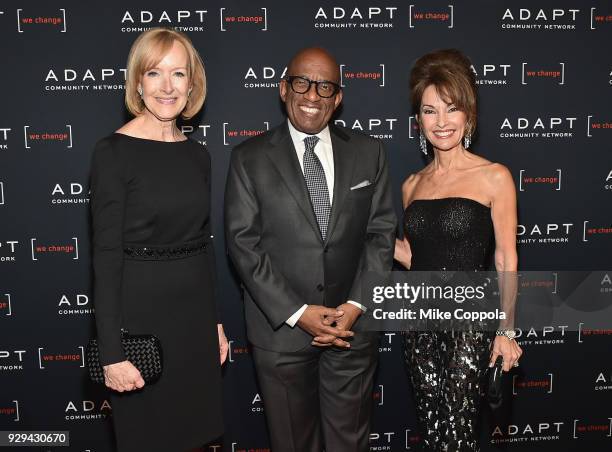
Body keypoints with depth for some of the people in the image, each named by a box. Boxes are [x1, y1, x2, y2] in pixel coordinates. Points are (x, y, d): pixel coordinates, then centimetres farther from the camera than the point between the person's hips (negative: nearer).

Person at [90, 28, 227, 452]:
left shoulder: (197, 154, 6)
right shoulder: (114, 152, -12)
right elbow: (106, 256, -14)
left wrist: (215, 320, 14)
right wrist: (112, 353, -16)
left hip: (195, 313, 6)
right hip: (141, 314, -5)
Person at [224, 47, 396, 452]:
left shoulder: (368, 153, 3)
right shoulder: (250, 158, -3)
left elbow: (381, 232, 2)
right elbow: (243, 242, -8)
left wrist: (357, 305, -10)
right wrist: (298, 313, -14)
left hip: (354, 325, 2)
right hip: (281, 328, -1)